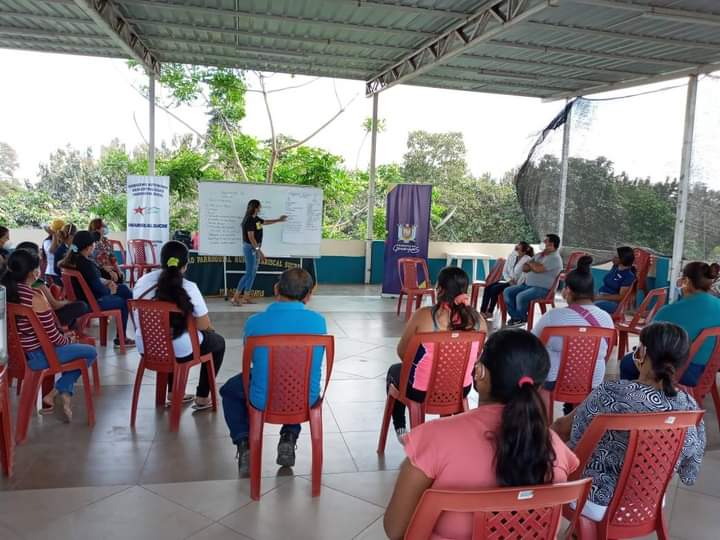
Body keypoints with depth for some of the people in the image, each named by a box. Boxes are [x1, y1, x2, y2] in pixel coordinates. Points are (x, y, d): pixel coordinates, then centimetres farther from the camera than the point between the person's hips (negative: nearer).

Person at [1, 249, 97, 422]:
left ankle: (66, 393, 20)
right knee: (90, 352, 5)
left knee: (74, 348, 27)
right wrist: (69, 339, 4)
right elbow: (53, 338, -18)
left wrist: (64, 335, 14)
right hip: (34, 356, -8)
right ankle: (54, 393, 10)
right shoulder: (36, 297, -24)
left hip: (16, 353, 8)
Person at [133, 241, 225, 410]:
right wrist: (208, 326, 12)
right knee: (218, 341, 21)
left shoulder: (142, 281, -2)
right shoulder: (189, 288, -18)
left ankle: (173, 392, 37)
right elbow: (203, 326, -13)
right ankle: (202, 398, 22)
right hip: (178, 351, -6)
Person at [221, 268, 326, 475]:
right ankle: (289, 439, 28)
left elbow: (251, 359, 6)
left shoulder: (254, 322, -13)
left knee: (229, 390, 31)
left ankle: (244, 445, 16)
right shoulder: (318, 321, -10)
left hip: (264, 400, -1)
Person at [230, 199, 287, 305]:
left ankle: (245, 297, 15)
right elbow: (251, 237, -21)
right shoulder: (249, 220, -17)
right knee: (249, 273, -10)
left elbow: (265, 222, 31)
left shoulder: (256, 219, 9)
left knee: (253, 274, 10)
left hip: (255, 248, 9)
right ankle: (235, 297, -7)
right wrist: (259, 251, -22)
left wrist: (279, 220, 36)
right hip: (250, 248, -9)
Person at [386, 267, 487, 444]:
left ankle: (401, 430, 33)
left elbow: (402, 353, -9)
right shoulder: (479, 320, -11)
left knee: (394, 371, 29)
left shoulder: (423, 315, -21)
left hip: (420, 391, -3)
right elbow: (476, 359, 3)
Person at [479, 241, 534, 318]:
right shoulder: (511, 256, 7)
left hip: (517, 284, -7)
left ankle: (490, 312, -15)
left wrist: (516, 286, -20)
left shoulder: (527, 260, -11)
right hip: (507, 280, 7)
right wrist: (509, 280, -7)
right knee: (488, 287, -17)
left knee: (495, 288, -26)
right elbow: (504, 271, 9)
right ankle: (482, 311, -18)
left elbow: (524, 276, -16)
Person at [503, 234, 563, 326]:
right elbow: (524, 268, 14)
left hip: (542, 289, -9)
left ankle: (520, 318, -5)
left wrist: (531, 263, -4)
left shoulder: (555, 258, -13)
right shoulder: (539, 255, 16)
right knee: (507, 292, -6)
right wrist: (533, 265, -8)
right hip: (527, 285, 9)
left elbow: (538, 269, -26)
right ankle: (515, 316, -5)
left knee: (521, 296, -31)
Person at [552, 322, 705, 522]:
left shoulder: (610, 394, -28)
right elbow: (689, 473, 1)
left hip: (601, 504, -5)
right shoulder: (689, 406, -13)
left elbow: (564, 429, -13)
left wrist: (559, 424, 9)